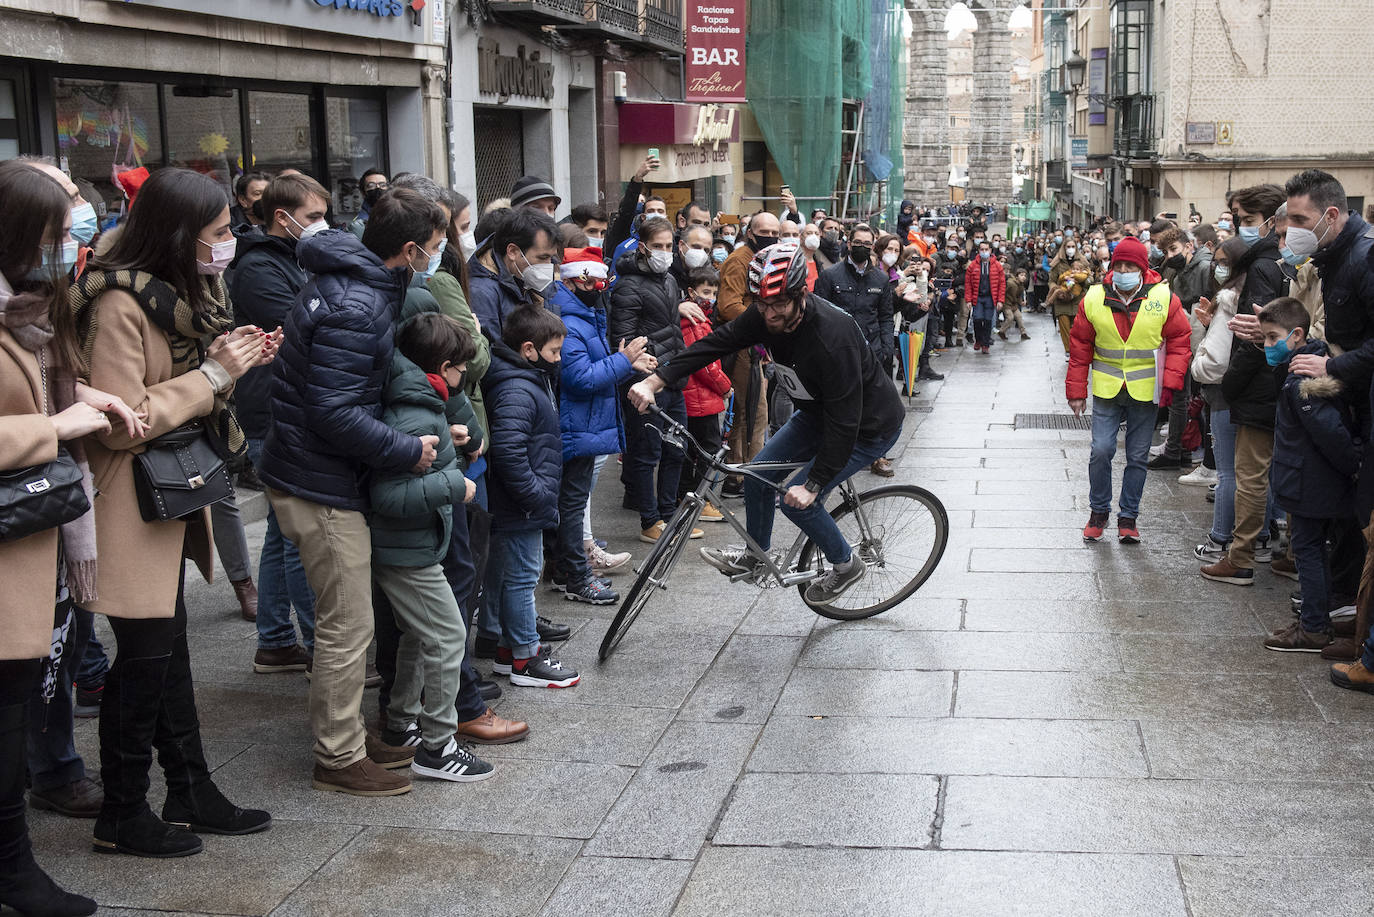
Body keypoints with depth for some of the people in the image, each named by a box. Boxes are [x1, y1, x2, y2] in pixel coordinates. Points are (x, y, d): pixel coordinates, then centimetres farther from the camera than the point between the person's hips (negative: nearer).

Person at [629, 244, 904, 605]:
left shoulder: (833, 337, -38)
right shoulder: (765, 317, -15)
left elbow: (844, 421, -34)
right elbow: (716, 342, -11)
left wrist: (813, 484, -31)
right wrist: (655, 381, -21)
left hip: (870, 426, -8)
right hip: (818, 411, 8)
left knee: (798, 500, -11)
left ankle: (845, 565, 14)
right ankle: (756, 556, 27)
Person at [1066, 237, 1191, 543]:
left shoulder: (1164, 299, -5)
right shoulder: (1094, 299, -2)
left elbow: (1179, 342, 1)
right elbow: (1080, 346, 5)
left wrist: (1170, 383, -9)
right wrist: (1076, 390, 4)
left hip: (1145, 392, 0)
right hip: (1106, 390, 0)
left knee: (1138, 457, 7)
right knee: (1101, 450, -6)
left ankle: (1129, 517, 19)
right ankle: (1099, 510, 14)